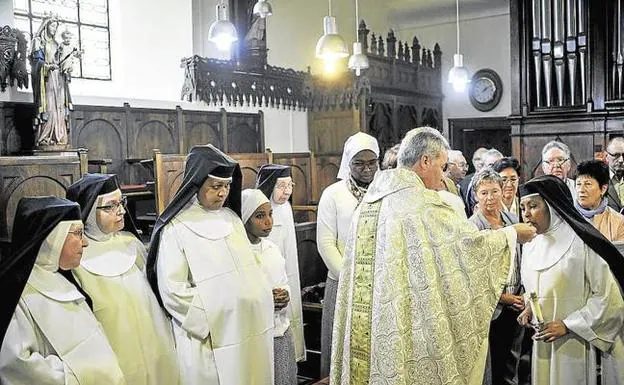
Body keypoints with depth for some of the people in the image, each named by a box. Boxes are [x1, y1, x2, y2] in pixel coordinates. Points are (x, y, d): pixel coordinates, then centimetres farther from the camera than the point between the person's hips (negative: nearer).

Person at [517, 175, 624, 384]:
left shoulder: (582, 242, -13)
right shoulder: (530, 245, 7)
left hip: (575, 346, -5)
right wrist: (529, 308, 1)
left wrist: (567, 325, -15)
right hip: (541, 342, 6)